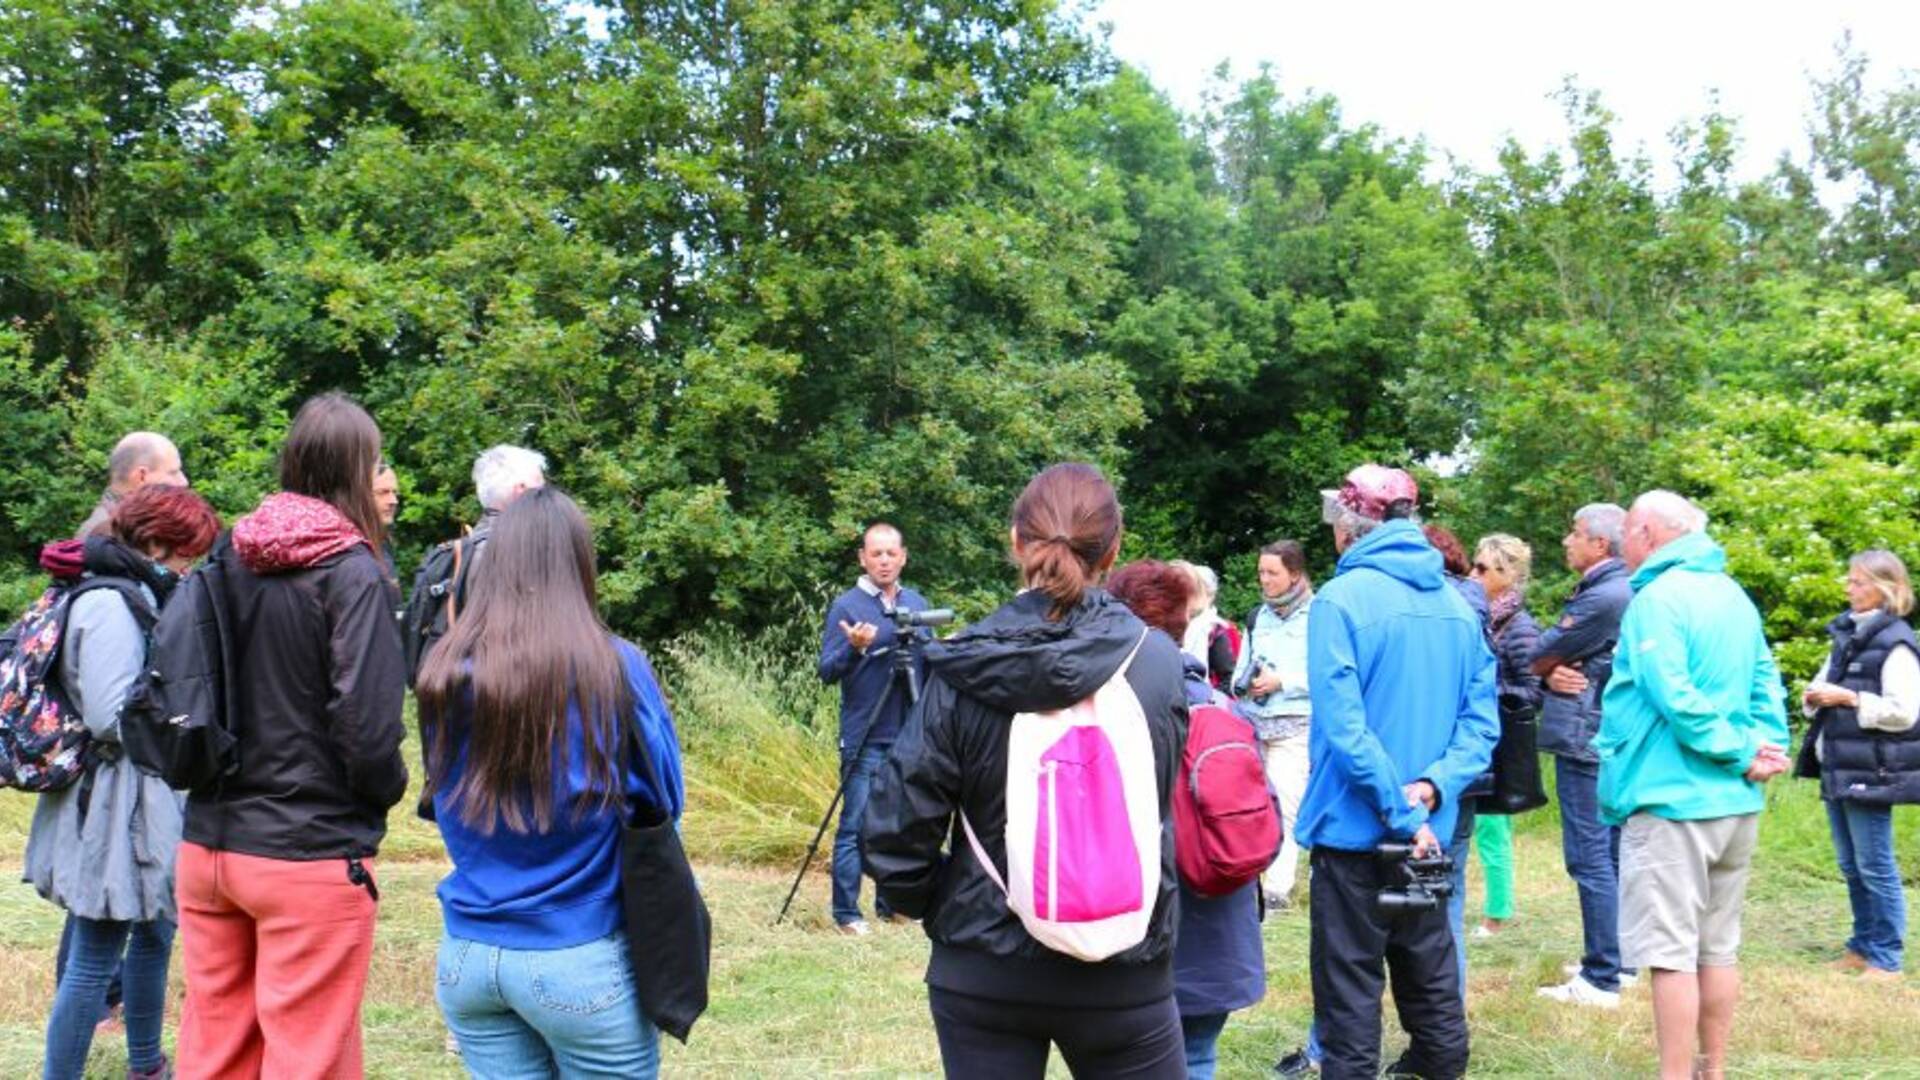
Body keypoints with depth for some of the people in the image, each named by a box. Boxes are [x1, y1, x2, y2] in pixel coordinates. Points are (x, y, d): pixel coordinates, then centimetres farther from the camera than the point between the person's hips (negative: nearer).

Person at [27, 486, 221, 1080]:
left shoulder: (137, 593, 11)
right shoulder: (111, 603, -19)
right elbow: (112, 717, -23)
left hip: (139, 798, 11)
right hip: (114, 807, -11)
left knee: (154, 931, 24)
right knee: (95, 959, -3)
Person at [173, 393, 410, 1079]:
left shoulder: (227, 559, 5)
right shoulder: (350, 570, -13)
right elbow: (368, 725, -19)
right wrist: (387, 791, 0)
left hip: (207, 843, 6)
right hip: (310, 859, -6)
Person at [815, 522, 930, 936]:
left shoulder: (917, 604, 11)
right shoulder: (846, 606, -3)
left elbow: (931, 664, 20)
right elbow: (827, 672, -9)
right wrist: (854, 648, -26)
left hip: (910, 736, 5)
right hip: (865, 738, -5)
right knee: (856, 825, -4)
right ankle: (846, 912, 3)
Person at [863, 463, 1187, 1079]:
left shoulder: (964, 672, -12)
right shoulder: (1161, 664, -10)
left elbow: (896, 825, -10)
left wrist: (925, 903, 8)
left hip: (982, 968, 0)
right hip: (1122, 973, 0)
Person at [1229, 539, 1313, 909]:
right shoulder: (1257, 617, 18)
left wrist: (1281, 682, -13)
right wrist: (1242, 682, 2)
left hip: (1294, 725, -6)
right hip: (1252, 722, 6)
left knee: (1283, 806, -9)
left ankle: (1277, 888, -6)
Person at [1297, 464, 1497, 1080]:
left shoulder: (1342, 599, -13)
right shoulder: (1457, 605, 7)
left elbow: (1343, 727, -21)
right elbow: (1480, 718, 2)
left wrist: (1400, 812, -18)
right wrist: (1433, 788, -8)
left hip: (1354, 827, -6)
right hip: (1430, 831, 6)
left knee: (1349, 989, 2)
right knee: (1430, 977, 17)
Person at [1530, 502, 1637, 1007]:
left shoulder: (1603, 597, -17)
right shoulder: (1619, 591, 16)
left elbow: (1539, 656, -12)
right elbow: (1564, 660, 12)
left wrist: (1547, 668, 10)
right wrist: (1554, 675, -9)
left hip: (1586, 741, -11)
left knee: (1590, 859, -7)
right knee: (1610, 856, 16)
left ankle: (1601, 980, -4)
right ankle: (1615, 961, 25)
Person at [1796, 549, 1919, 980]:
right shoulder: (1846, 633, 12)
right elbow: (1828, 684, 23)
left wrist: (1848, 698, -18)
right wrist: (1815, 697, 1)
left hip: (1870, 772, -8)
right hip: (1838, 768, 8)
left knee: (1875, 867, -2)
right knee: (1851, 866, 15)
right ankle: (1863, 947, 26)